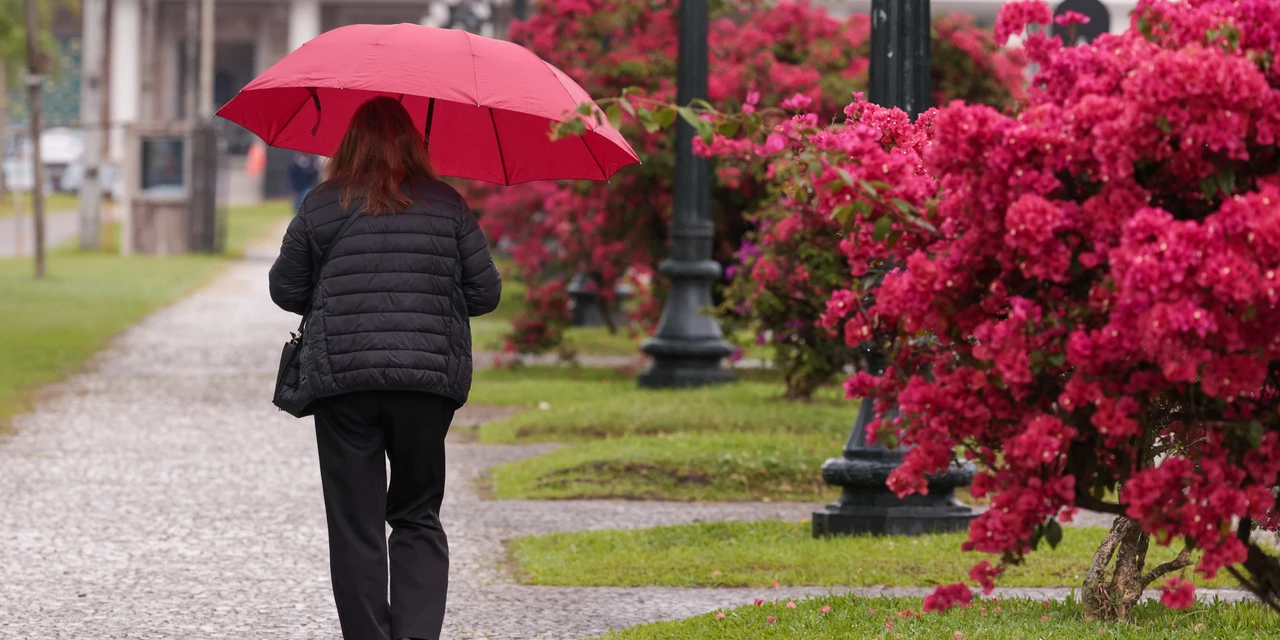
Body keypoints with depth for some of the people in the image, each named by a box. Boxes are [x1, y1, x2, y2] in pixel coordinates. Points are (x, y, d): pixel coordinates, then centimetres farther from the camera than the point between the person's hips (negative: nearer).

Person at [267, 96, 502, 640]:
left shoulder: (321, 207, 2)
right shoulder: (447, 206, 2)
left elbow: (286, 289, 8)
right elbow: (485, 293, 4)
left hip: (342, 379, -1)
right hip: (427, 380, 1)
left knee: (355, 524, 5)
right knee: (418, 518, 11)